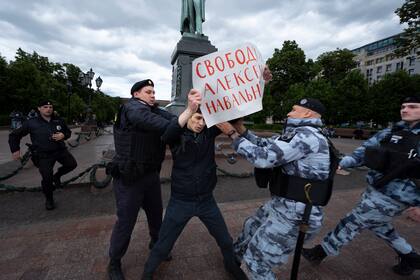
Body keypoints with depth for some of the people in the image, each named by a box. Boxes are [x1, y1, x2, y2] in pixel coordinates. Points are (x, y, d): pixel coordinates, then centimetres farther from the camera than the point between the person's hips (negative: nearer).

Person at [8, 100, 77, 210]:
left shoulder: (59, 121, 2)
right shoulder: (31, 123, -5)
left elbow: (68, 132, 15)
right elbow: (14, 135, 5)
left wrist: (63, 135, -8)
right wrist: (15, 150, -2)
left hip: (60, 150, 3)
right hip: (43, 155, -3)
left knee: (72, 164, -15)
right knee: (47, 178, -3)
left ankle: (57, 176, 16)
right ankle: (49, 199, 21)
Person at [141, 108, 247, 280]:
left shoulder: (209, 132, -4)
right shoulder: (177, 135, -12)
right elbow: (166, 135, -36)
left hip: (206, 200, 3)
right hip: (180, 201, -2)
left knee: (225, 241, 19)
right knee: (163, 246, 12)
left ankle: (231, 265, 51)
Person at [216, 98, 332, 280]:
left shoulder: (308, 136, -23)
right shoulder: (296, 134, 9)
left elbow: (264, 158, -28)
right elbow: (265, 145, 10)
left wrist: (233, 135, -20)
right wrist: (241, 129, -1)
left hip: (294, 214, -10)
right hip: (281, 204, 10)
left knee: (256, 261, 4)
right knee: (251, 227, 29)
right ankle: (236, 255, 56)